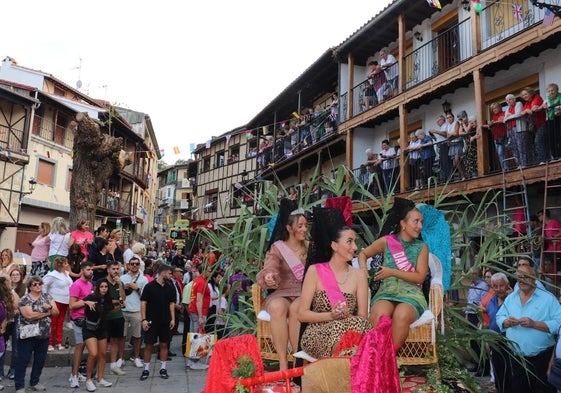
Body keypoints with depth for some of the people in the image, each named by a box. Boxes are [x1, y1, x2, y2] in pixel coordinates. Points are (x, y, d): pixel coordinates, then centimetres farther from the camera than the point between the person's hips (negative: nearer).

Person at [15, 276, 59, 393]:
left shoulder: (48, 297, 7)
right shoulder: (25, 300, -9)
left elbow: (56, 313, 3)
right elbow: (30, 315, -22)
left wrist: (50, 307, -17)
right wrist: (47, 313, -13)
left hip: (44, 335, 5)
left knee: (40, 360, 12)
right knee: (23, 361, 1)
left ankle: (34, 382, 27)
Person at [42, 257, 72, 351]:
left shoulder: (66, 273, 8)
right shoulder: (53, 275, -14)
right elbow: (43, 284, -15)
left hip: (65, 301, 7)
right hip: (55, 301, -7)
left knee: (60, 323, 12)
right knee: (52, 322, -1)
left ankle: (58, 342, 19)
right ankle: (49, 343, 7)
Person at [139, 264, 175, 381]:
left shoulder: (169, 288, 7)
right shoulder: (149, 286, -6)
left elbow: (172, 304, 10)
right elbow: (143, 303, -6)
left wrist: (172, 319, 2)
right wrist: (144, 319, -11)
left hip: (165, 322, 4)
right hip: (151, 321, -4)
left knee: (164, 345, 6)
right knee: (149, 345, 2)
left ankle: (163, 368, 16)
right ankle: (146, 369, 14)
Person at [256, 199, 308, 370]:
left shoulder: (310, 247, 12)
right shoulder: (277, 248, 6)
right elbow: (269, 268, -9)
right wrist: (269, 276, -32)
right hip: (281, 293, 0)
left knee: (296, 308, -34)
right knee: (277, 307, -34)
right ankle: (283, 363, -30)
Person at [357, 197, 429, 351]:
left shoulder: (421, 247, 9)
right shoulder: (387, 241, 8)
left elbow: (420, 277, 0)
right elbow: (363, 254, 21)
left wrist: (393, 272, -11)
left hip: (411, 294, 0)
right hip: (387, 291, 0)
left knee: (401, 315, -37)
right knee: (378, 315, -36)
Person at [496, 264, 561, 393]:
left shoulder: (548, 298, -8)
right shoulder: (510, 298, 8)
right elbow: (499, 317, 10)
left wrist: (534, 324, -25)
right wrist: (507, 322, -12)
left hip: (542, 359, -4)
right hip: (516, 358, 5)